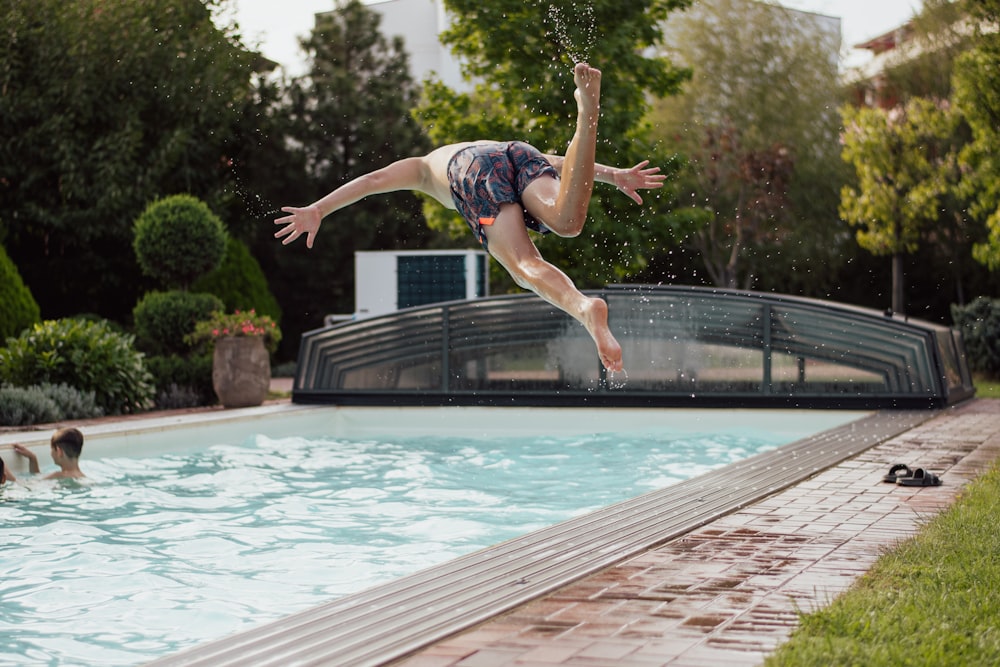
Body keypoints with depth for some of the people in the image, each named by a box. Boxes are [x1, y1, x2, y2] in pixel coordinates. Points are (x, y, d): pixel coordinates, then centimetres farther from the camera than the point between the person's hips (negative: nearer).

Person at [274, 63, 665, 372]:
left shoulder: (427, 165, 46)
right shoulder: (496, 146, 50)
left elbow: (372, 180, 29)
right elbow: (560, 163, 34)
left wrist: (317, 210, 21)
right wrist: (616, 176, 24)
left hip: (481, 177, -2)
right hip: (522, 154, 2)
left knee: (526, 267, -19)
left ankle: (586, 309, -50)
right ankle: (587, 109, -46)